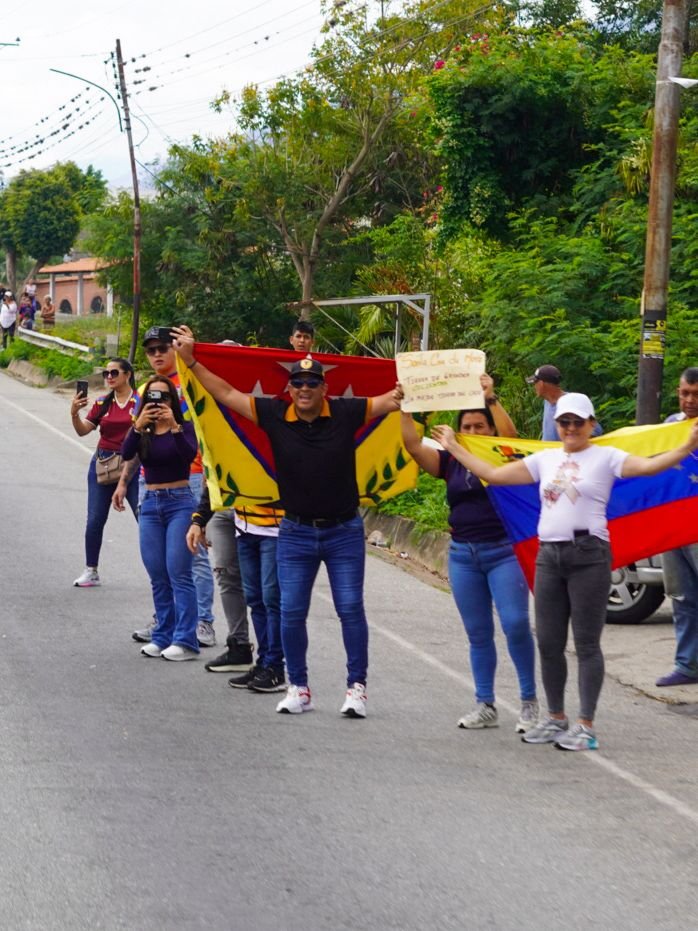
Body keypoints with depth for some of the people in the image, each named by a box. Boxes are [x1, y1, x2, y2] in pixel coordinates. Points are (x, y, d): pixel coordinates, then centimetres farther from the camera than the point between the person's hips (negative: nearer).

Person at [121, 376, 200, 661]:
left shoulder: (183, 428, -1)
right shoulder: (141, 431, 7)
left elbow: (189, 455, -20)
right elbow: (126, 454, -12)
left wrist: (174, 426, -32)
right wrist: (138, 426, -27)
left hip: (179, 501, -4)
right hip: (151, 503, 4)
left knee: (179, 573, -10)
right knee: (158, 576, 6)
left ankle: (185, 640, -11)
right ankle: (162, 637, 13)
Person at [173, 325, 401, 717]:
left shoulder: (346, 413, -8)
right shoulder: (274, 415, -5)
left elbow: (392, 400, -4)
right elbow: (227, 394, -1)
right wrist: (191, 360, -4)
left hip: (344, 532, -2)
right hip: (296, 533, 2)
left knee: (351, 608, -1)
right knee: (291, 612, 4)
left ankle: (357, 686, 8)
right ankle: (299, 688, 16)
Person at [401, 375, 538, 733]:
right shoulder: (451, 463, 8)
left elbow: (511, 434, -21)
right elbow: (413, 444, -1)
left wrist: (491, 399, -28)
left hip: (503, 552, -4)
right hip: (462, 554, 4)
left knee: (515, 624, -14)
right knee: (478, 633, 8)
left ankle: (529, 702, -3)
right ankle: (485, 706, 14)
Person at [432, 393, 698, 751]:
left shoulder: (605, 458, -1)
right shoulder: (545, 460, 14)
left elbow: (648, 466, -16)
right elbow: (493, 474, 17)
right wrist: (454, 447, 19)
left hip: (588, 556, -5)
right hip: (549, 556, 5)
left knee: (586, 644, -2)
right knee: (548, 644, 9)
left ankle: (585, 726, 2)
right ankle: (556, 719, 23)